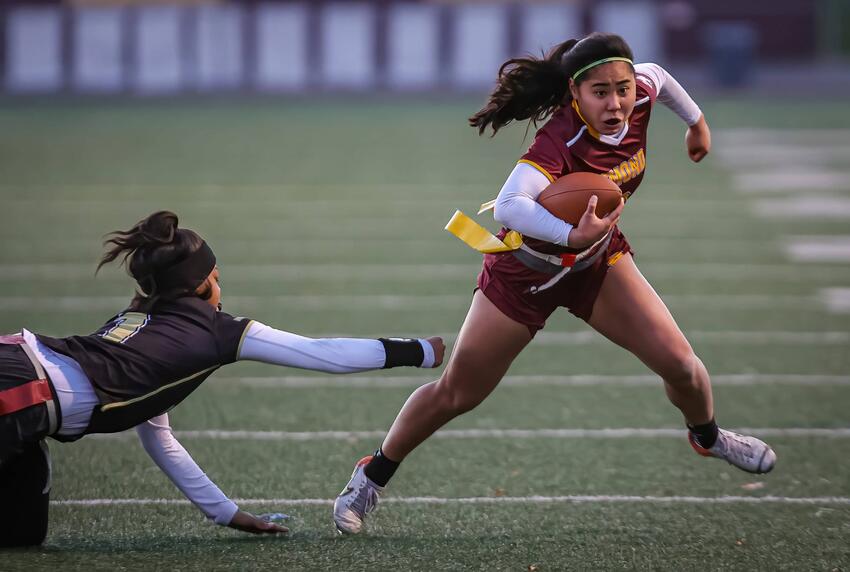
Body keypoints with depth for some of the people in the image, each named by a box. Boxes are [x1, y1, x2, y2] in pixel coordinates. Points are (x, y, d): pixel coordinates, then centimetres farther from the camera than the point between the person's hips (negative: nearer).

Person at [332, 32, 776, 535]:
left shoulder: (640, 97, -19)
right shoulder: (561, 143, -39)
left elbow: (658, 76, 8)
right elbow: (508, 206, -55)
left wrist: (696, 122, 23)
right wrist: (572, 237, -68)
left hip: (599, 261, 5)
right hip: (528, 269, -5)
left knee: (679, 363, -4)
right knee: (456, 395, 3)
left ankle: (707, 436, 31)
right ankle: (372, 476, 24)